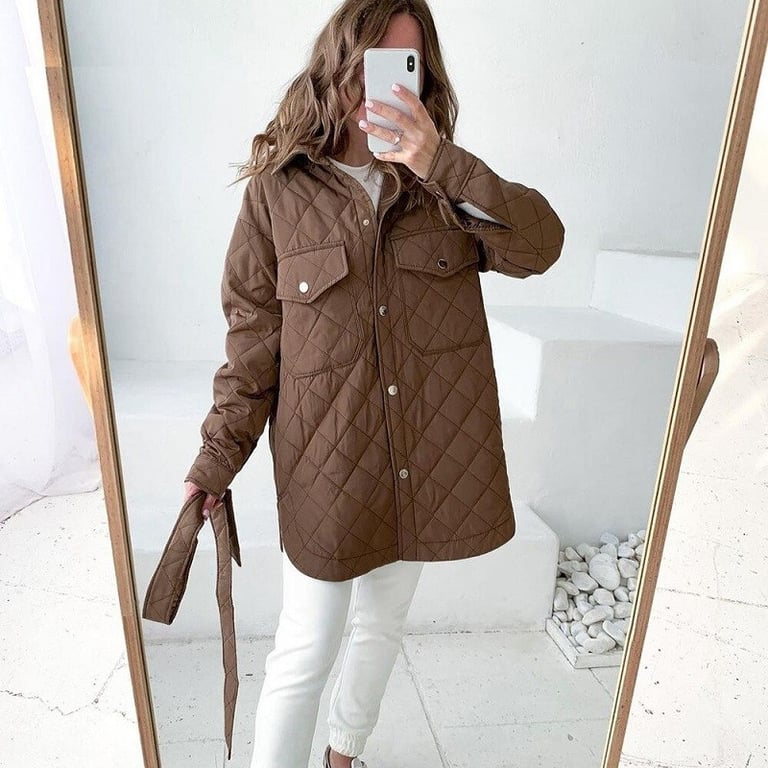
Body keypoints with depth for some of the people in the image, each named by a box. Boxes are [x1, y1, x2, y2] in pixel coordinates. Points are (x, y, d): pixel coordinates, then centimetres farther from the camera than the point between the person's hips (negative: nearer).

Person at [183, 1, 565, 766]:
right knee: (305, 653, 6)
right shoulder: (277, 191, -5)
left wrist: (441, 163, -23)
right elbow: (253, 332, -4)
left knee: (383, 628, 23)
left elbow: (541, 246, -12)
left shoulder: (443, 187, 3)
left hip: (430, 462, 4)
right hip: (327, 465, -3)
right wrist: (219, 454, -6)